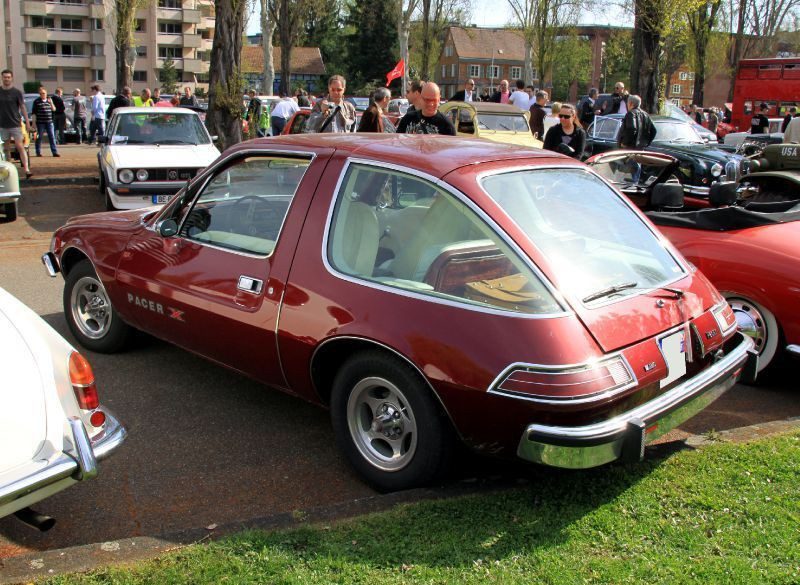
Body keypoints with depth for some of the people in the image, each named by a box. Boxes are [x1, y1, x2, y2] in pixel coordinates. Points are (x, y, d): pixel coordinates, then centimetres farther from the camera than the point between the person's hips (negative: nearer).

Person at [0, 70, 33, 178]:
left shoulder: (16, 92, -1)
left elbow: (23, 107, 1)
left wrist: (27, 122, -5)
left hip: (15, 124, -3)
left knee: (20, 146, -11)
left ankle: (26, 169, -16)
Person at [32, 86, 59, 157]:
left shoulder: (49, 100, 12)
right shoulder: (36, 101, -2)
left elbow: (54, 109, 11)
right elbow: (33, 113, -1)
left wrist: (51, 103, -7)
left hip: (49, 122, 3)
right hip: (40, 122, -3)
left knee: (52, 137, 0)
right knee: (39, 137, 4)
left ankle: (55, 152, 1)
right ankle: (38, 152, 13)